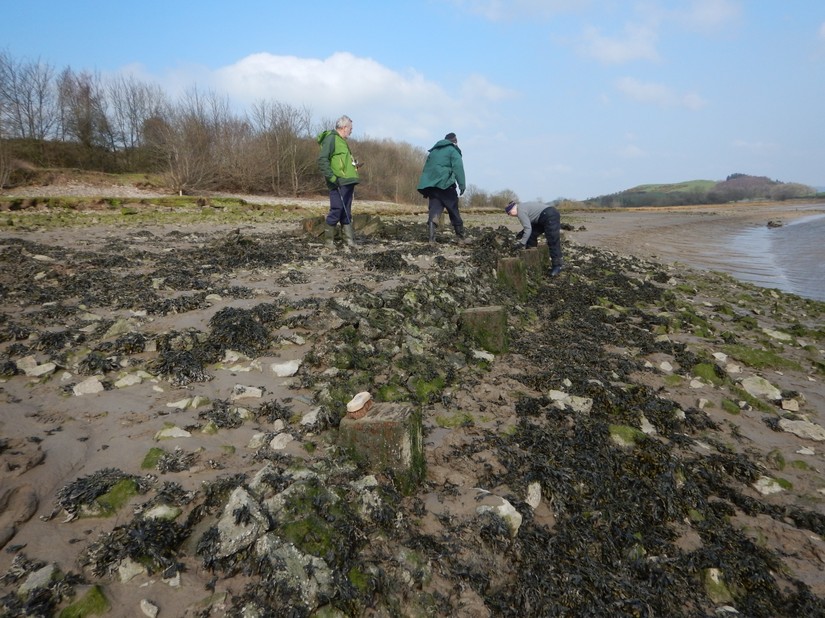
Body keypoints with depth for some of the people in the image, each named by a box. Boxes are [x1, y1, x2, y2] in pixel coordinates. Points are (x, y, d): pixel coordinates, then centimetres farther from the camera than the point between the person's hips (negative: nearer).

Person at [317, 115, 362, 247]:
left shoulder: (342, 141, 23)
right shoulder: (331, 138, -7)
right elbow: (322, 160, -18)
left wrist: (354, 165, 20)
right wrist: (332, 178, -22)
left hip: (348, 182, 10)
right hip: (339, 183, -10)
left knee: (346, 212, 10)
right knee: (336, 210, -9)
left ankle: (349, 240, 13)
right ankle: (328, 240, -1)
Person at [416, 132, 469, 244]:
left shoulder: (433, 151, 25)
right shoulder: (453, 150, 6)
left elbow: (426, 168, 23)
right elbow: (458, 168, -9)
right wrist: (462, 185, -13)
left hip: (430, 184, 5)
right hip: (445, 184, -5)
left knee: (435, 208, -1)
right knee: (454, 211, 5)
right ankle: (461, 236, 12)